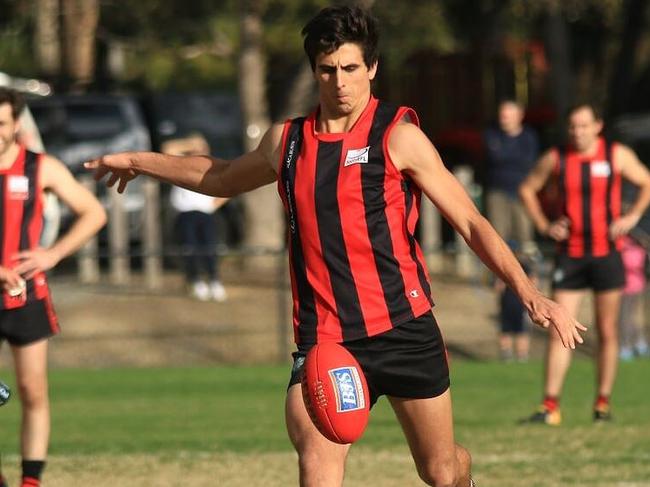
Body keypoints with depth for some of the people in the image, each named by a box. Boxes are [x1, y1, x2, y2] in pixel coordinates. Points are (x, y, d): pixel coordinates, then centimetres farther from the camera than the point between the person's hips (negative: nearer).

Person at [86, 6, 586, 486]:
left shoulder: (399, 137, -4)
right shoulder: (286, 141, 10)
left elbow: (470, 222, -4)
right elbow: (224, 178, 32)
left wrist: (529, 292, -14)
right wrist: (139, 162, 38)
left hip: (403, 328, -2)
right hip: (322, 337, 2)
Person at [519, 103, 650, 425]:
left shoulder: (618, 156, -1)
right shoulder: (555, 159, 2)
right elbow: (527, 189, 16)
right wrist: (543, 225, 5)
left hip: (607, 252, -1)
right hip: (570, 254, 1)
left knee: (607, 332, 4)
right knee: (559, 331, -7)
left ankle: (603, 402, 12)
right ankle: (550, 406, -8)